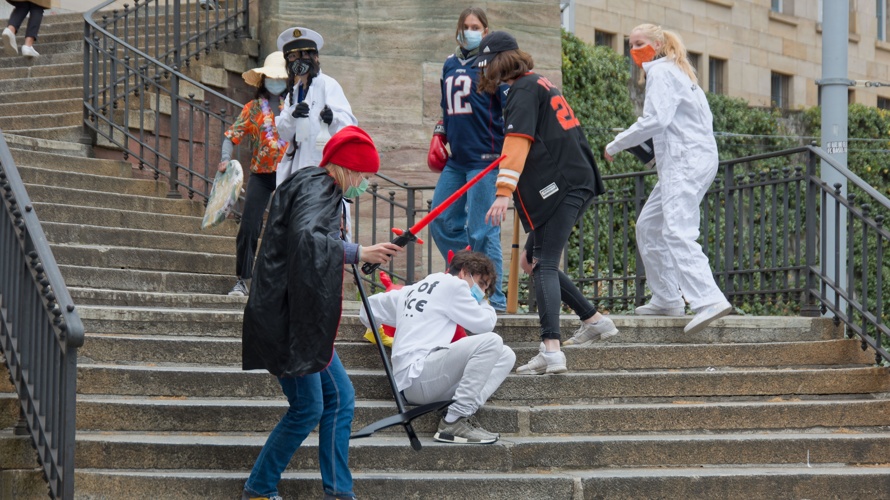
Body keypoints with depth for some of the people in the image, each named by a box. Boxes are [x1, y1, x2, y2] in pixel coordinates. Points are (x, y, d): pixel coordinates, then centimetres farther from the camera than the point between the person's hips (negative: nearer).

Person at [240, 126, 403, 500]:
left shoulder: (322, 189, 19)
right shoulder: (316, 187, -13)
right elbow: (305, 238, -30)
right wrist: (357, 253, -30)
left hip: (305, 318, 11)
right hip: (286, 317, -11)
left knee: (339, 398, 10)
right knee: (308, 407, -7)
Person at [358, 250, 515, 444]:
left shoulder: (412, 290, 28)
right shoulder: (452, 284, 2)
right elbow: (485, 323, 0)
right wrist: (481, 302, 20)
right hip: (416, 375, -9)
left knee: (506, 355, 8)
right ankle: (453, 423, -22)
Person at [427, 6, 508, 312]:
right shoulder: (450, 65, 16)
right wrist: (439, 137, 18)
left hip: (485, 159, -8)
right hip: (456, 160, 8)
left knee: (482, 230, -8)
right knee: (441, 223, 7)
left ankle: (494, 298, -1)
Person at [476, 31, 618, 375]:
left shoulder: (524, 89, -9)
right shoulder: (540, 85, 21)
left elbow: (517, 141, -21)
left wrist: (504, 192, -28)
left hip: (562, 185, -10)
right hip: (578, 182, 10)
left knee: (544, 264, -15)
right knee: (540, 259, 17)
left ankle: (551, 351, -26)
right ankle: (594, 321, 22)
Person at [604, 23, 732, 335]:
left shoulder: (661, 72, -6)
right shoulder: (679, 72, 24)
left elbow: (655, 119, -18)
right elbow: (705, 118, 23)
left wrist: (615, 146, -10)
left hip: (687, 162, -11)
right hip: (686, 161, 11)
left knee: (678, 233, -22)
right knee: (648, 226, 16)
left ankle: (709, 301, -35)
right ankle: (666, 300, 17)